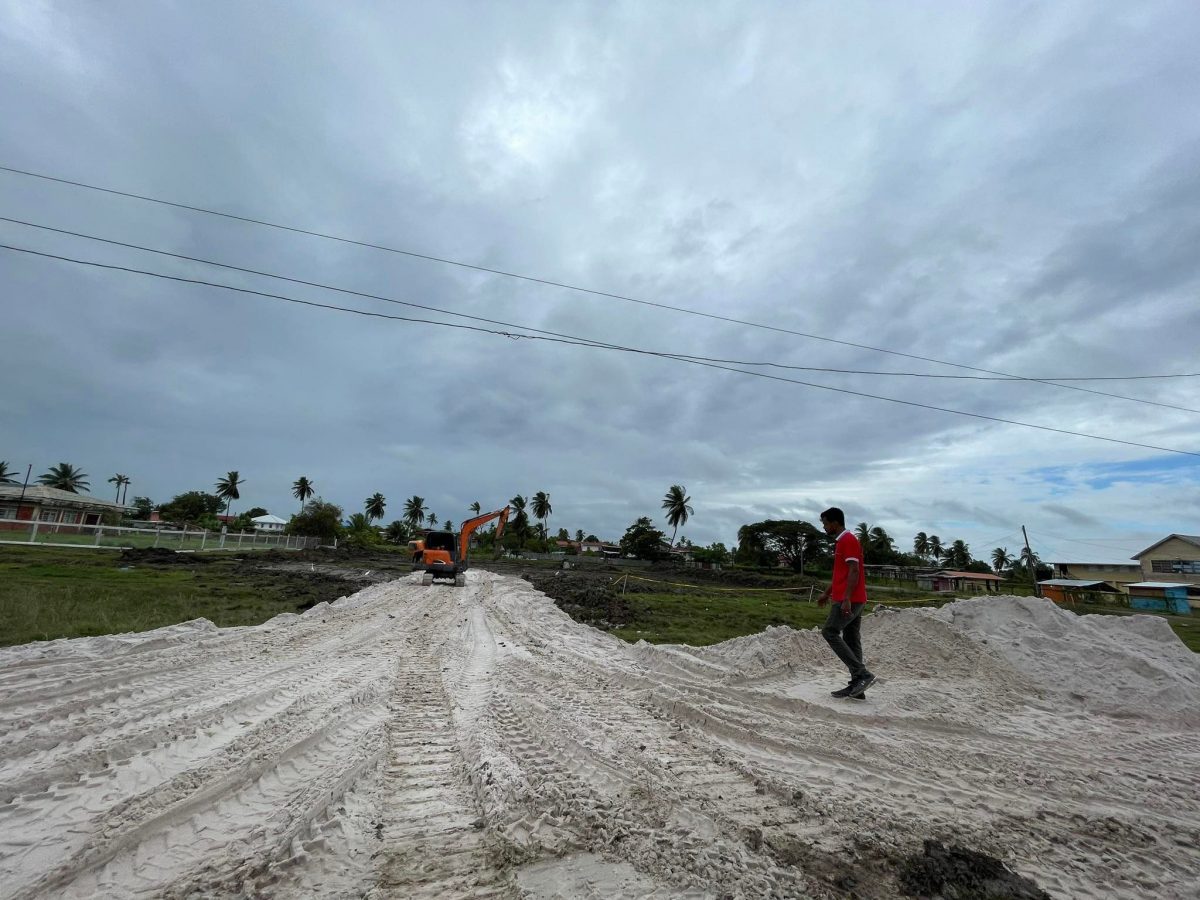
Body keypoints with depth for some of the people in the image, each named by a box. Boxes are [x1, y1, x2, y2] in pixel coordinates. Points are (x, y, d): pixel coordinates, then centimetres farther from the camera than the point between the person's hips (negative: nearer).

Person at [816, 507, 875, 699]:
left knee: (830, 632, -9)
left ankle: (862, 673, -9)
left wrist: (846, 599, -25)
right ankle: (857, 686, 11)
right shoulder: (843, 541, 19)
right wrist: (827, 594, 26)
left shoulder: (848, 540, -12)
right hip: (854, 600, 10)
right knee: (851, 640, 9)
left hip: (849, 600, -10)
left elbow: (854, 571, -20)